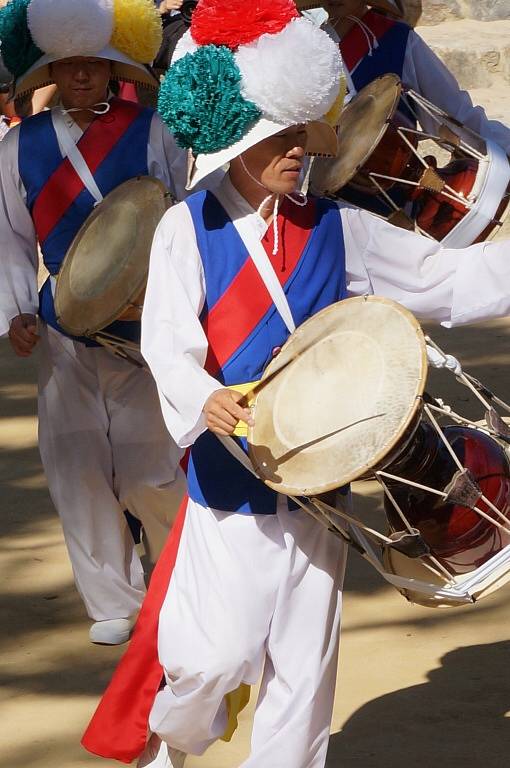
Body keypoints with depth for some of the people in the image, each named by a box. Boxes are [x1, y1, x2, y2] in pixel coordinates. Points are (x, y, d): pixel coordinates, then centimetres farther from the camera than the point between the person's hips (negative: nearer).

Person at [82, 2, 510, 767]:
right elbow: (168, 338, -18)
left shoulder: (336, 230, 6)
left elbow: (446, 277, 7)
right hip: (229, 481, -4)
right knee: (214, 654, -7)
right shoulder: (188, 229, -6)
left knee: (305, 665, 6)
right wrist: (204, 400, -37)